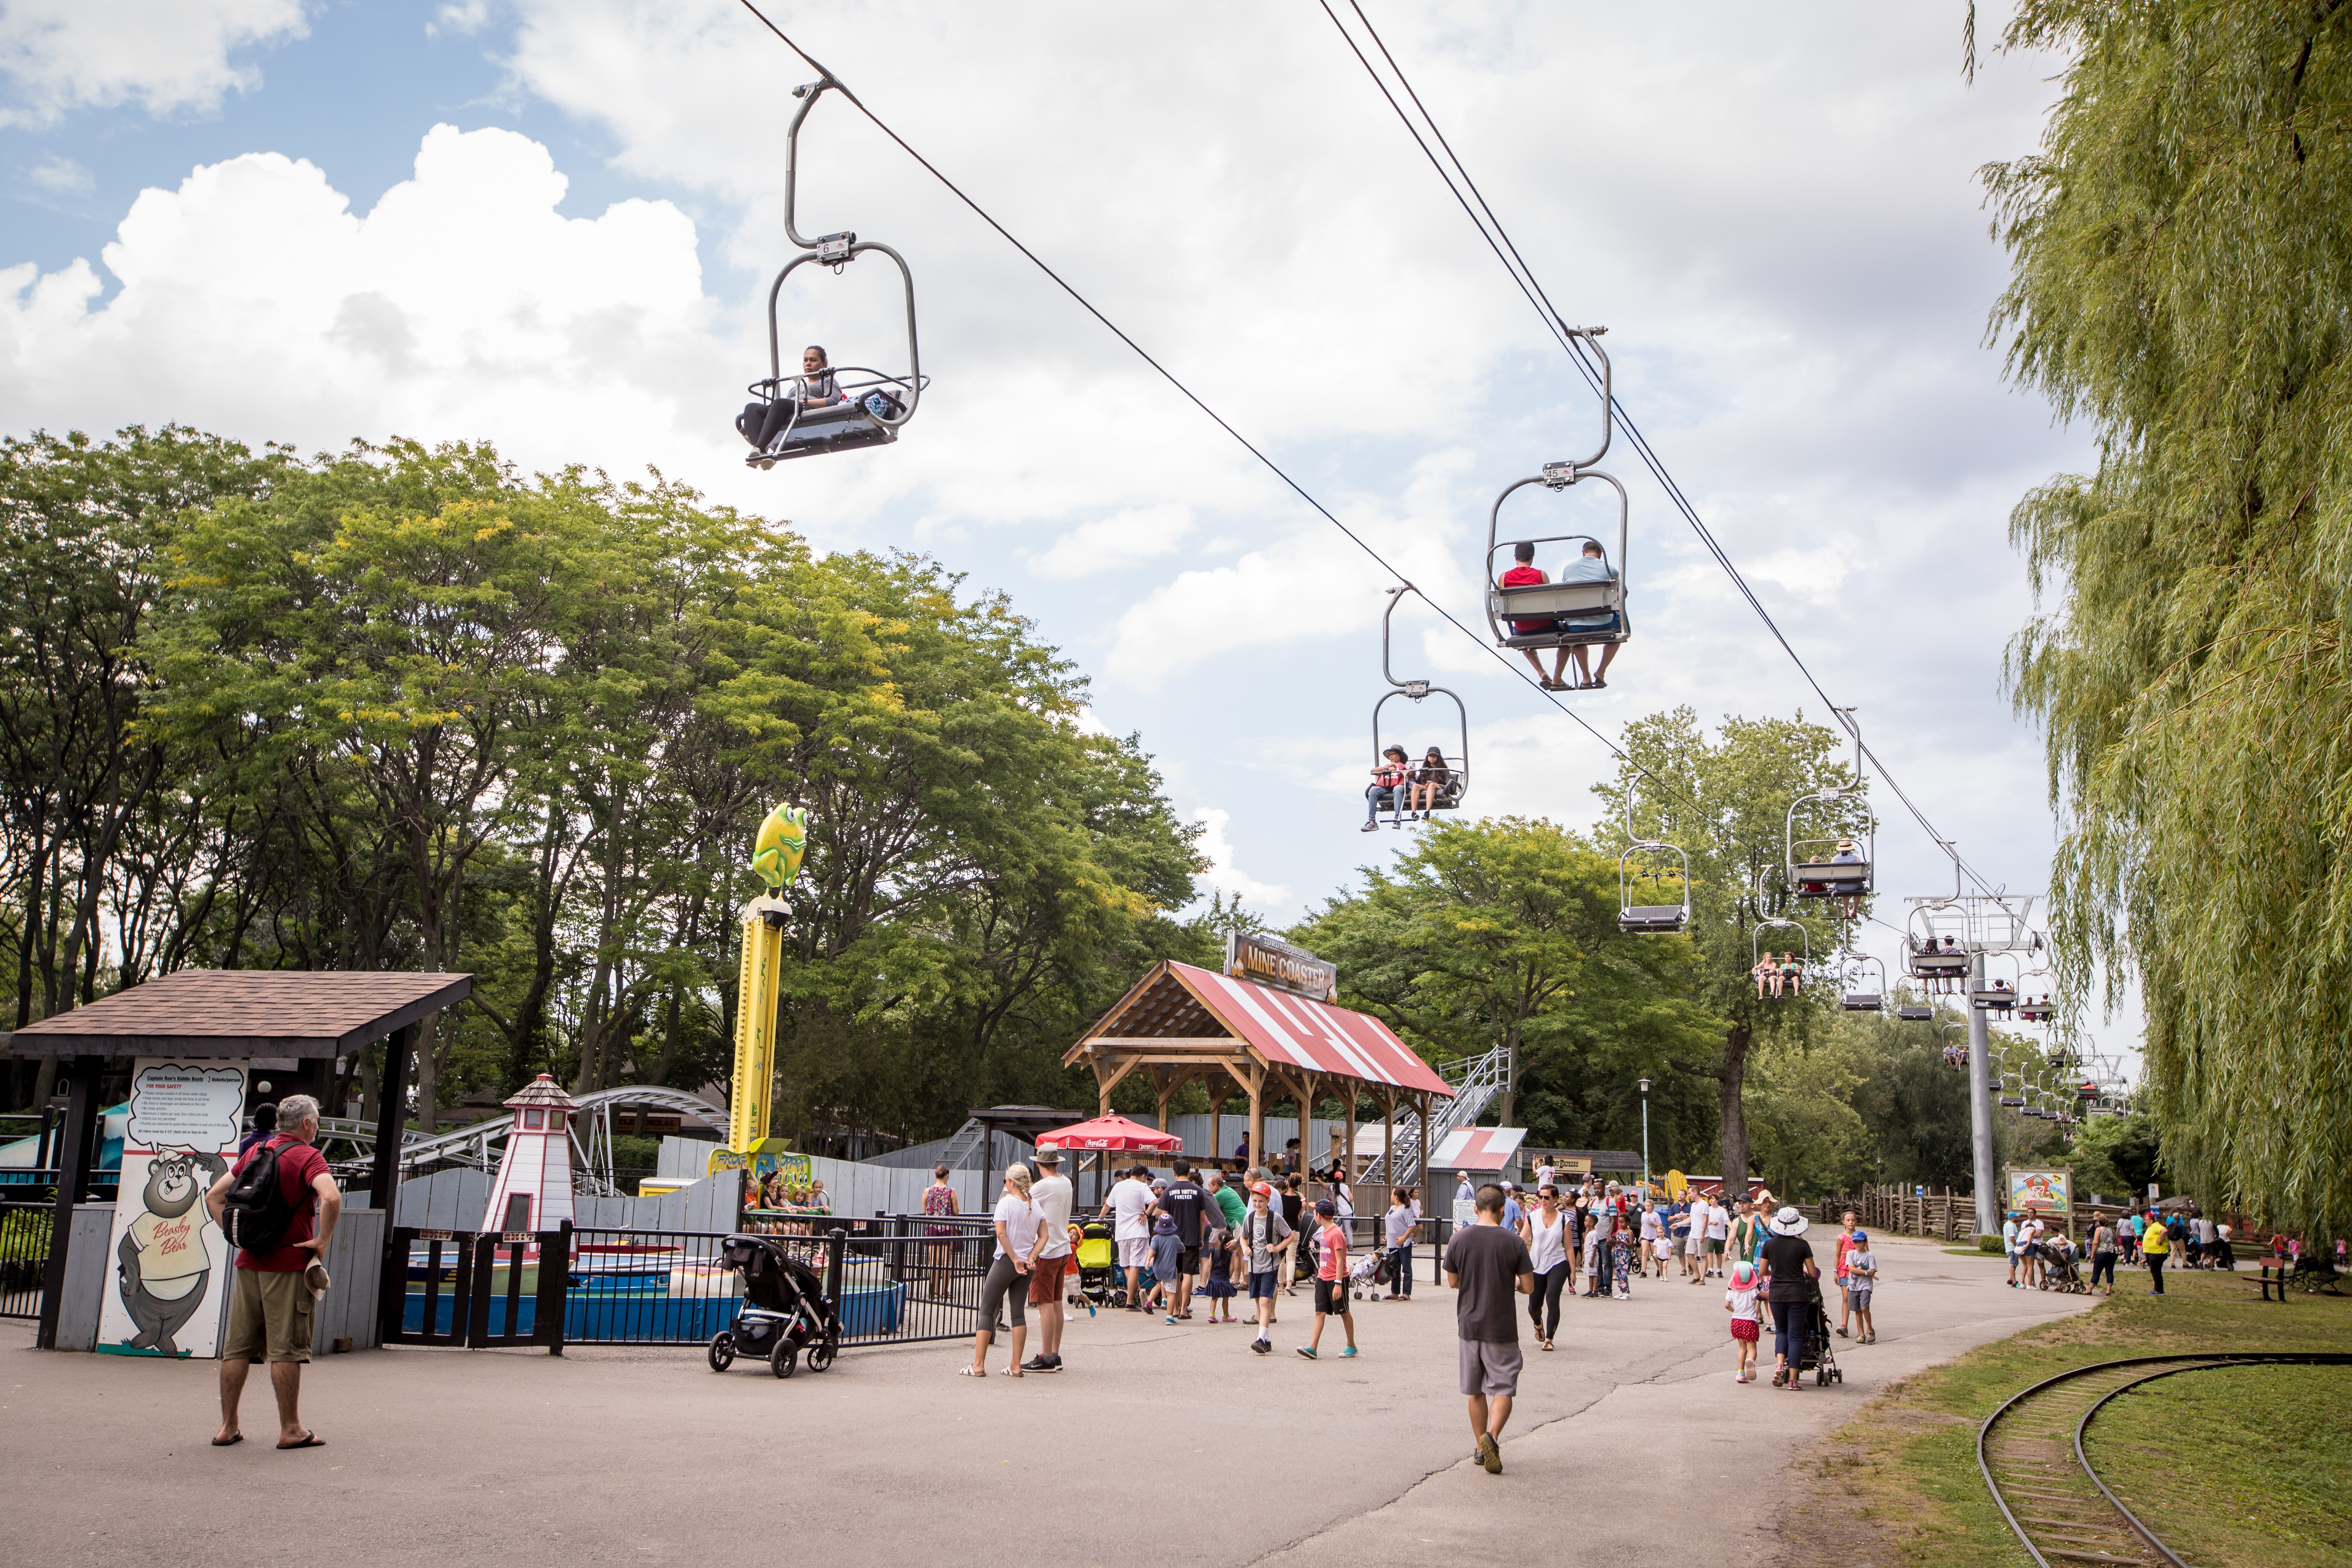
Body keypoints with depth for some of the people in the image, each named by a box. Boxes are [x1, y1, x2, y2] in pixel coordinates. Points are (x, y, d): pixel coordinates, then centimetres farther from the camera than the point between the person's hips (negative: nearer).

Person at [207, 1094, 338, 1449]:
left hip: (249, 1262, 6)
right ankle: (291, 1429, 1)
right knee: (286, 1348, -3)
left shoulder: (255, 1152, 13)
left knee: (238, 1346, 10)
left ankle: (228, 1427, 14)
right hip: (289, 1263, -6)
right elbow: (332, 1197, -27)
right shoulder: (307, 1157, -9)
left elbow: (214, 1196, 17)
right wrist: (322, 1241, -15)